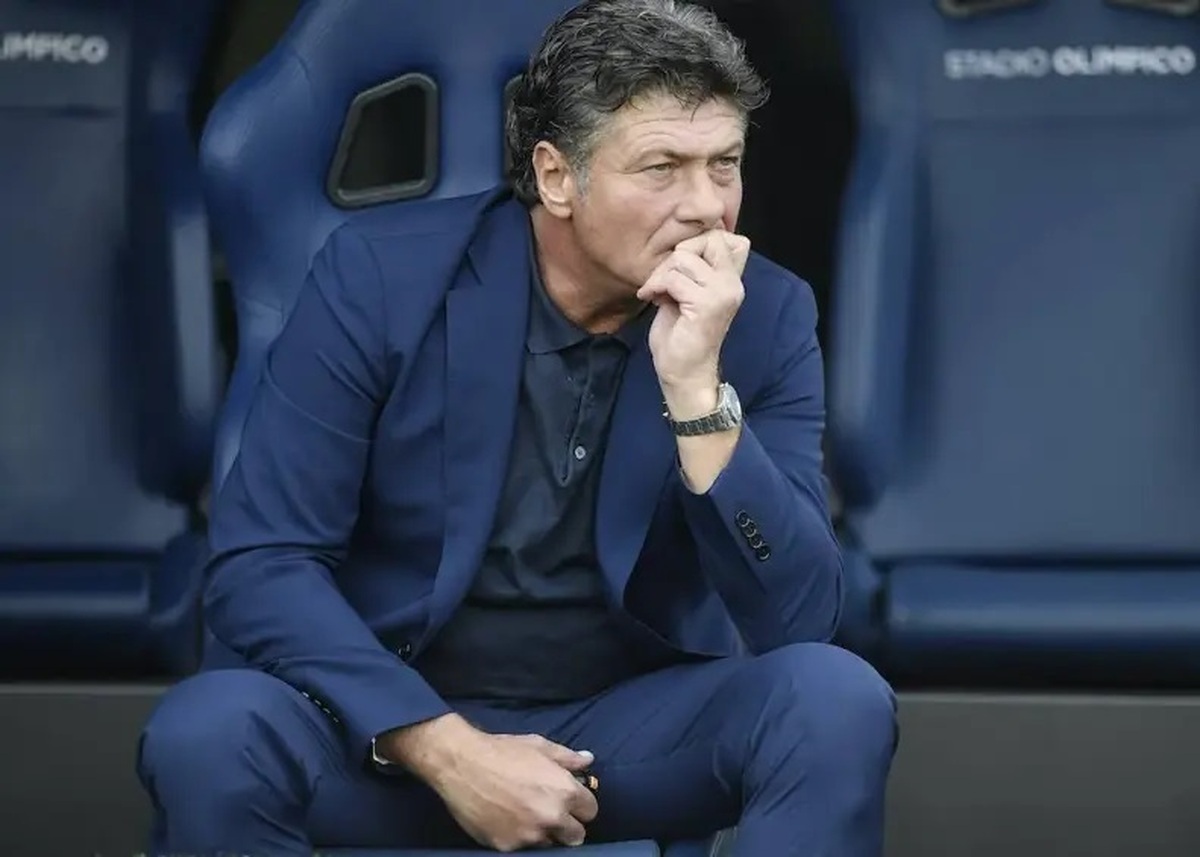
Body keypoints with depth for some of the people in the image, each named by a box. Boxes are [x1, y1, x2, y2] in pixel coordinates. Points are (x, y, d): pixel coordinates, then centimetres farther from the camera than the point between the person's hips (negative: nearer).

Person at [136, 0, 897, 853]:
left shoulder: (768, 314, -7)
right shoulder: (382, 273, -12)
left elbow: (798, 623, -15)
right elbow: (259, 564, -14)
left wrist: (697, 389, -27)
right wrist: (445, 749, -25)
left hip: (636, 721, 1)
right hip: (401, 719, -1)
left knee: (834, 698, -26)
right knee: (207, 734, -30)